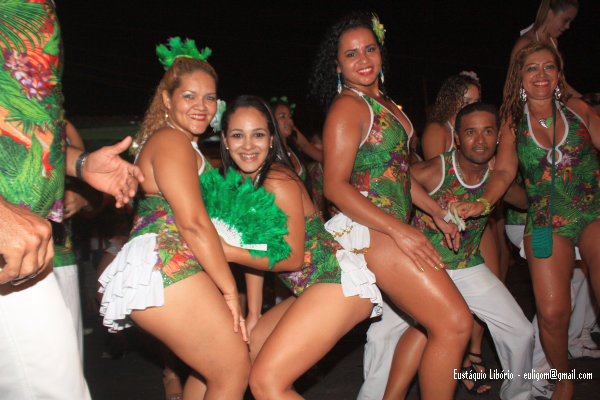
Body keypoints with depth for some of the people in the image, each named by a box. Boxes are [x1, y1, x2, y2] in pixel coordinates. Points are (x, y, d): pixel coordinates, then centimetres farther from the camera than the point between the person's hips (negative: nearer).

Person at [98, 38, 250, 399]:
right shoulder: (172, 140, -7)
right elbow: (193, 222, -17)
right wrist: (229, 288, -13)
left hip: (162, 268, 11)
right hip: (166, 265, -11)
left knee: (210, 369, 18)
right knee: (233, 371, -5)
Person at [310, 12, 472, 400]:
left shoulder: (385, 102, 16)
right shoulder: (349, 106, -11)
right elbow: (335, 186, -18)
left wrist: (437, 211, 19)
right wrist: (399, 230, -23)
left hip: (396, 229, 10)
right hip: (372, 231, -10)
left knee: (431, 320, 19)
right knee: (454, 323, -10)